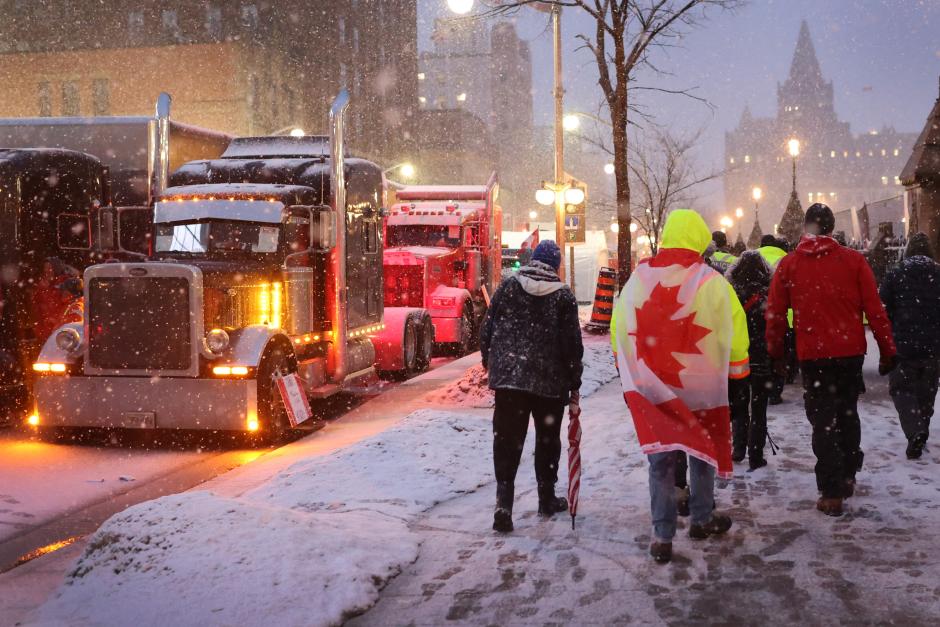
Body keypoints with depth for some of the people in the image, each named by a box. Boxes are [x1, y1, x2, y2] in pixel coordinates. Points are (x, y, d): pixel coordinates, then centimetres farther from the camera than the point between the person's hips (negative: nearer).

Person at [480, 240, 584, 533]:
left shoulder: (508, 286, 1)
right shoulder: (563, 295, -4)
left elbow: (488, 328, 3)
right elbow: (572, 344, -4)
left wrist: (488, 361, 18)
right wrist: (574, 387, 3)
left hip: (508, 376, 1)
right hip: (550, 380, -1)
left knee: (507, 440, 1)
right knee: (547, 440, 16)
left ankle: (504, 504, -10)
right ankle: (547, 498, 27)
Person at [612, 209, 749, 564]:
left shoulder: (638, 279, -2)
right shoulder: (711, 282, -11)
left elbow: (620, 330, 5)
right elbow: (734, 328, -6)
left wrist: (628, 372, 18)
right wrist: (736, 369, 10)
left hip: (651, 385, 2)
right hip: (701, 385, -1)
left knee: (660, 458, 6)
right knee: (704, 449, 18)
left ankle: (662, 536, 3)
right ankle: (702, 519, 30)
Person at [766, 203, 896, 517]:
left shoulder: (789, 265, -3)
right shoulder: (853, 260, -3)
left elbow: (775, 313, 0)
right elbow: (874, 309, -3)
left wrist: (776, 352, 13)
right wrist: (887, 349, 4)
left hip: (813, 355, -2)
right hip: (851, 351, 2)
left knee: (823, 420, 4)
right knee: (848, 412, 22)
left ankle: (832, 492, 1)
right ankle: (848, 476, 31)